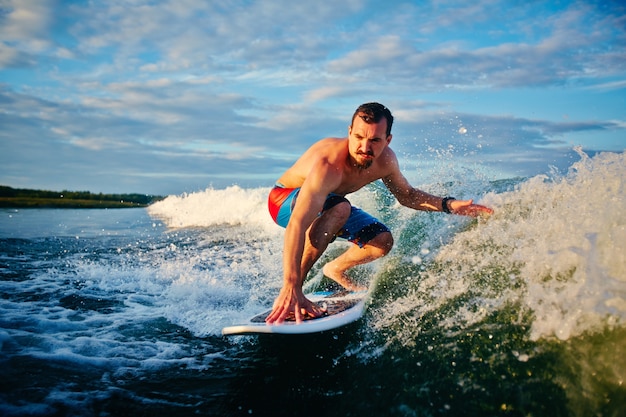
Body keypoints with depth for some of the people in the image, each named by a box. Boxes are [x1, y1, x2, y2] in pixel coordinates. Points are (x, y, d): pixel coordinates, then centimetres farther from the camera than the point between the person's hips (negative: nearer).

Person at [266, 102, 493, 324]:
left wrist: (449, 205, -12)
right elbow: (297, 226, -50)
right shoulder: (329, 165, -41)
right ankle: (290, 290, -29)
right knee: (339, 207, -39)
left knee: (382, 241, -6)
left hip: (328, 205, 7)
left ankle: (335, 269, 21)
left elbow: (406, 194, 3)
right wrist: (291, 289, -58)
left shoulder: (385, 160, -18)